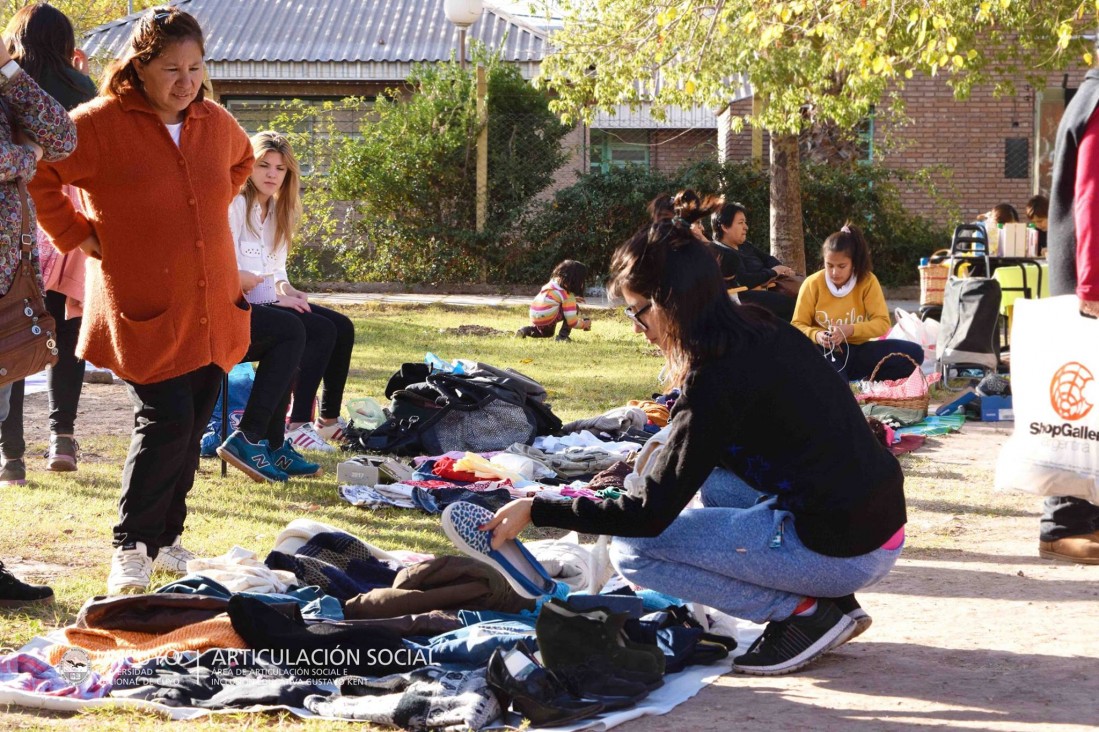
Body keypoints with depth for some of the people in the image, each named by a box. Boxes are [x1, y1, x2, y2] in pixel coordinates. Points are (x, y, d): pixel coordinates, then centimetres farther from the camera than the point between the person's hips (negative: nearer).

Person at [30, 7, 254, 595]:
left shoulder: (215, 123, 9)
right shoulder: (101, 124, -10)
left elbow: (241, 161, 32)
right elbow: (36, 173, -7)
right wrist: (76, 235, -6)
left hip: (211, 310, 6)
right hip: (144, 309, -6)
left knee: (191, 429, 9)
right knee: (166, 421, -13)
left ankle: (165, 539, 24)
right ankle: (132, 547, 2)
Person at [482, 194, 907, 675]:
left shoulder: (716, 382, -17)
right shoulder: (767, 334, 8)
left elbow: (650, 515, -13)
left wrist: (536, 511, -6)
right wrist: (677, 440, 21)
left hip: (843, 553, -9)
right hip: (880, 523, 9)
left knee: (633, 551, -3)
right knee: (708, 466, 25)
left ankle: (806, 613, -3)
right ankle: (832, 601, 16)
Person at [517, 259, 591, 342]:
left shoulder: (554, 281, 9)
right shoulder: (567, 295, -12)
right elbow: (572, 322, -11)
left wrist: (573, 299, 27)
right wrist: (584, 324, 7)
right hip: (546, 318, -8)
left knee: (548, 333, 39)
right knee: (575, 308, 2)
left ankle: (526, 331, 13)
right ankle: (563, 336, 0)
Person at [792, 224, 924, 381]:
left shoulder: (867, 281, -4)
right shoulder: (812, 284, -6)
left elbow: (882, 323, -9)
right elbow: (798, 325, -2)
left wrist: (850, 330, -26)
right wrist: (816, 335, -25)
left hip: (857, 351, 2)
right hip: (827, 352, -2)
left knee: (913, 353, -20)